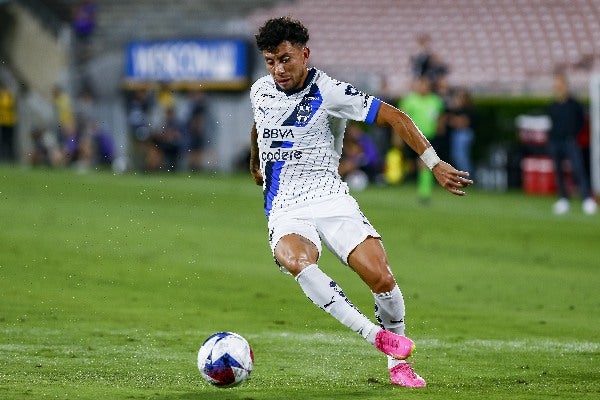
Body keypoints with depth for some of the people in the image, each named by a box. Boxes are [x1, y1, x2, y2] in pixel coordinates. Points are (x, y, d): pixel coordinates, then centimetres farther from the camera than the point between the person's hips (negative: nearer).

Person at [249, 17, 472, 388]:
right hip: (285, 210, 2)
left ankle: (398, 363, 5)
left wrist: (435, 164, -14)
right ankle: (377, 336, -32)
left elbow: (394, 117, -8)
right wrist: (256, 165, 47)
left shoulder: (328, 91, -8)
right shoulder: (260, 91, 7)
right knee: (297, 262, -34)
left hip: (330, 199, -2)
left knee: (381, 277, -20)